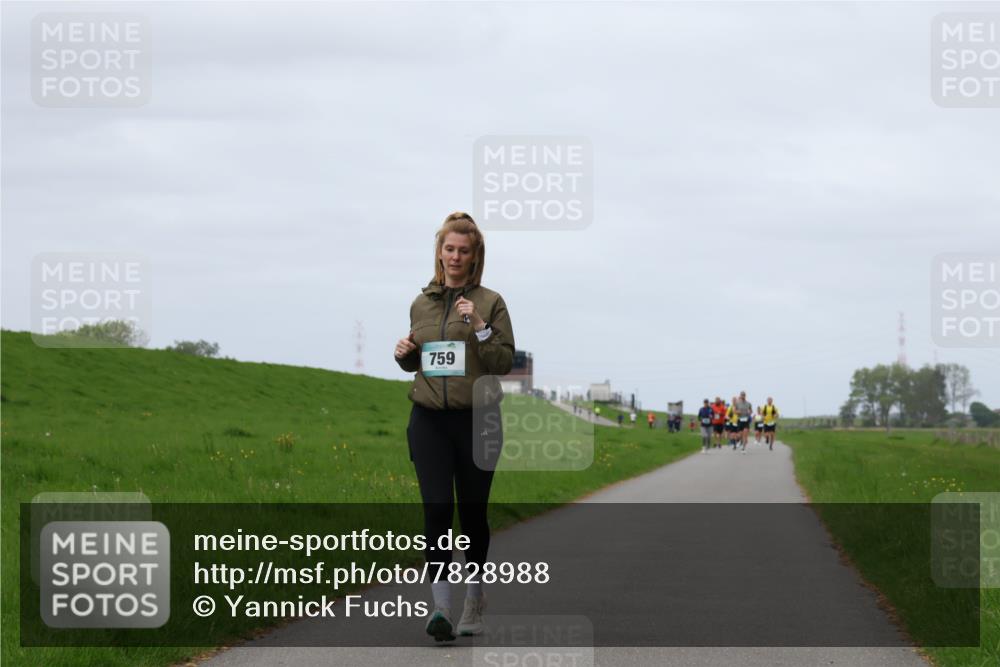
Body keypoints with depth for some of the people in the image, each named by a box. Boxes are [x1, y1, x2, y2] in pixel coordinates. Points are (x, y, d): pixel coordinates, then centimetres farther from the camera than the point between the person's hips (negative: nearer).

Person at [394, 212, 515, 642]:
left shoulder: (490, 303, -1)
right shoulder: (421, 304, 10)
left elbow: (505, 363, -7)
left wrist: (480, 327, -19)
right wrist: (404, 355, 0)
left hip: (476, 420, -2)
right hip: (429, 420, 2)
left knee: (473, 512, 8)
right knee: (436, 508, -11)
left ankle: (475, 601, 25)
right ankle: (440, 606, -17)